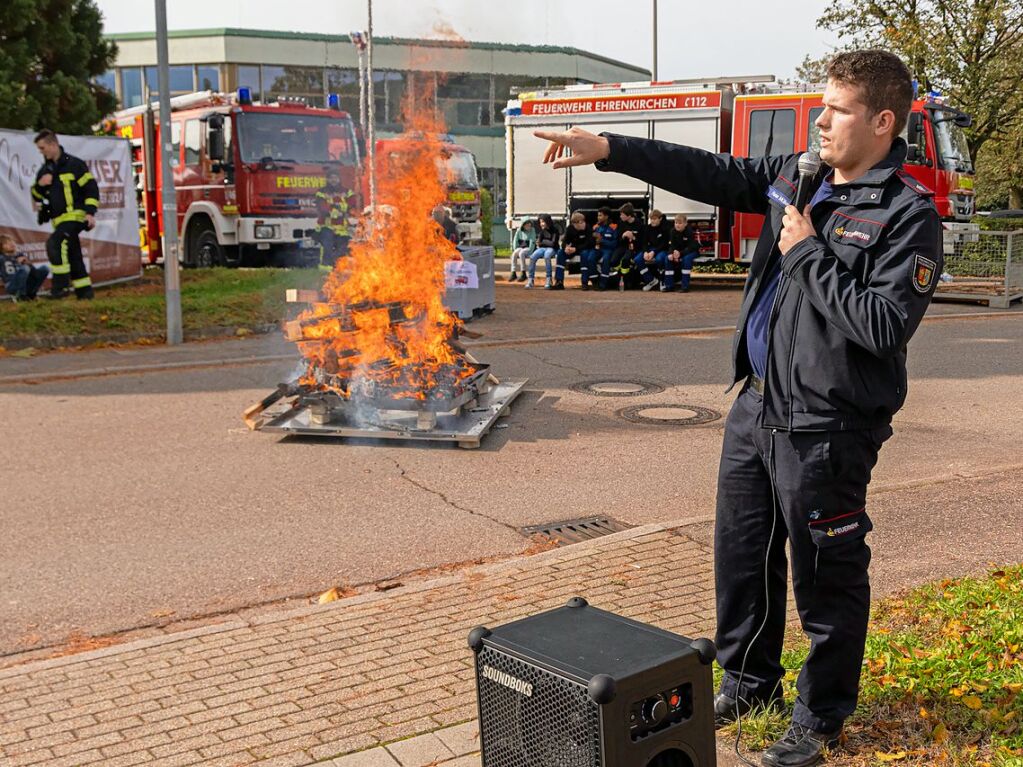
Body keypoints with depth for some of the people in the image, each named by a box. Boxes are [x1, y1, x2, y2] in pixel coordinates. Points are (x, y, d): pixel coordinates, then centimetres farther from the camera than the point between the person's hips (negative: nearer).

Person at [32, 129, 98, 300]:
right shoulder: (45, 170, 14)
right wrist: (40, 185, -3)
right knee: (73, 256, 10)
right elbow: (37, 196, 20)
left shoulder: (74, 164, -6)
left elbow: (91, 188, -8)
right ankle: (85, 290, 18)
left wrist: (90, 212, -16)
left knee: (55, 243, -25)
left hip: (75, 215, -8)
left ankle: (59, 286, -23)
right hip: (59, 220, 8)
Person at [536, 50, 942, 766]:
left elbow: (885, 326, -23)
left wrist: (809, 254, -17)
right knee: (741, 552, 20)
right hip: (756, 406, 8)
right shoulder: (797, 176, 8)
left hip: (825, 425, -7)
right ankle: (749, 679, 41)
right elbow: (709, 173, 7)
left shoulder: (909, 215, -14)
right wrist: (608, 149, 0)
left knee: (826, 575, 7)